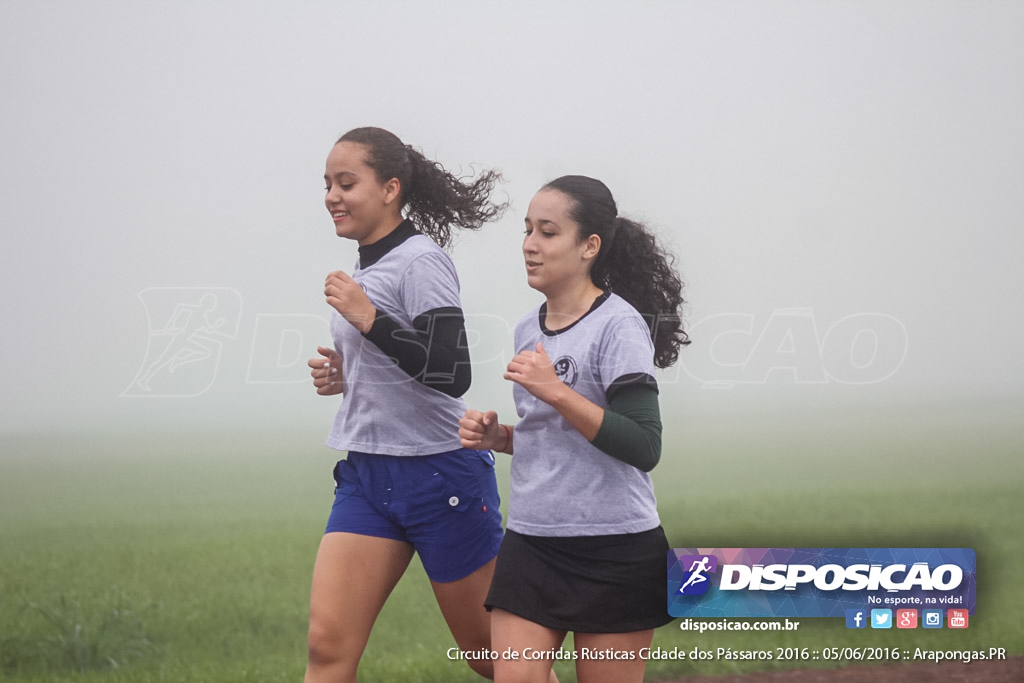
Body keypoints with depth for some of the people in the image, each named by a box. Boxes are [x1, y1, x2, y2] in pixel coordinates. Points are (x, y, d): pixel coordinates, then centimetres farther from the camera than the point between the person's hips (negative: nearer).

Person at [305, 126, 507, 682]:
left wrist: (368, 319, -23)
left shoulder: (420, 261, -12)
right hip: (367, 473, 8)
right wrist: (343, 376, 7)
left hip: (441, 475, -8)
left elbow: (451, 374, -22)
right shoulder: (366, 268, 14)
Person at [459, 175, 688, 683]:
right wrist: (499, 437, 5)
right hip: (531, 541, 6)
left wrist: (556, 391, -24)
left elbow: (643, 447, -19)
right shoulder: (528, 330, 11)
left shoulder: (619, 326, -11)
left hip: (614, 548, -6)